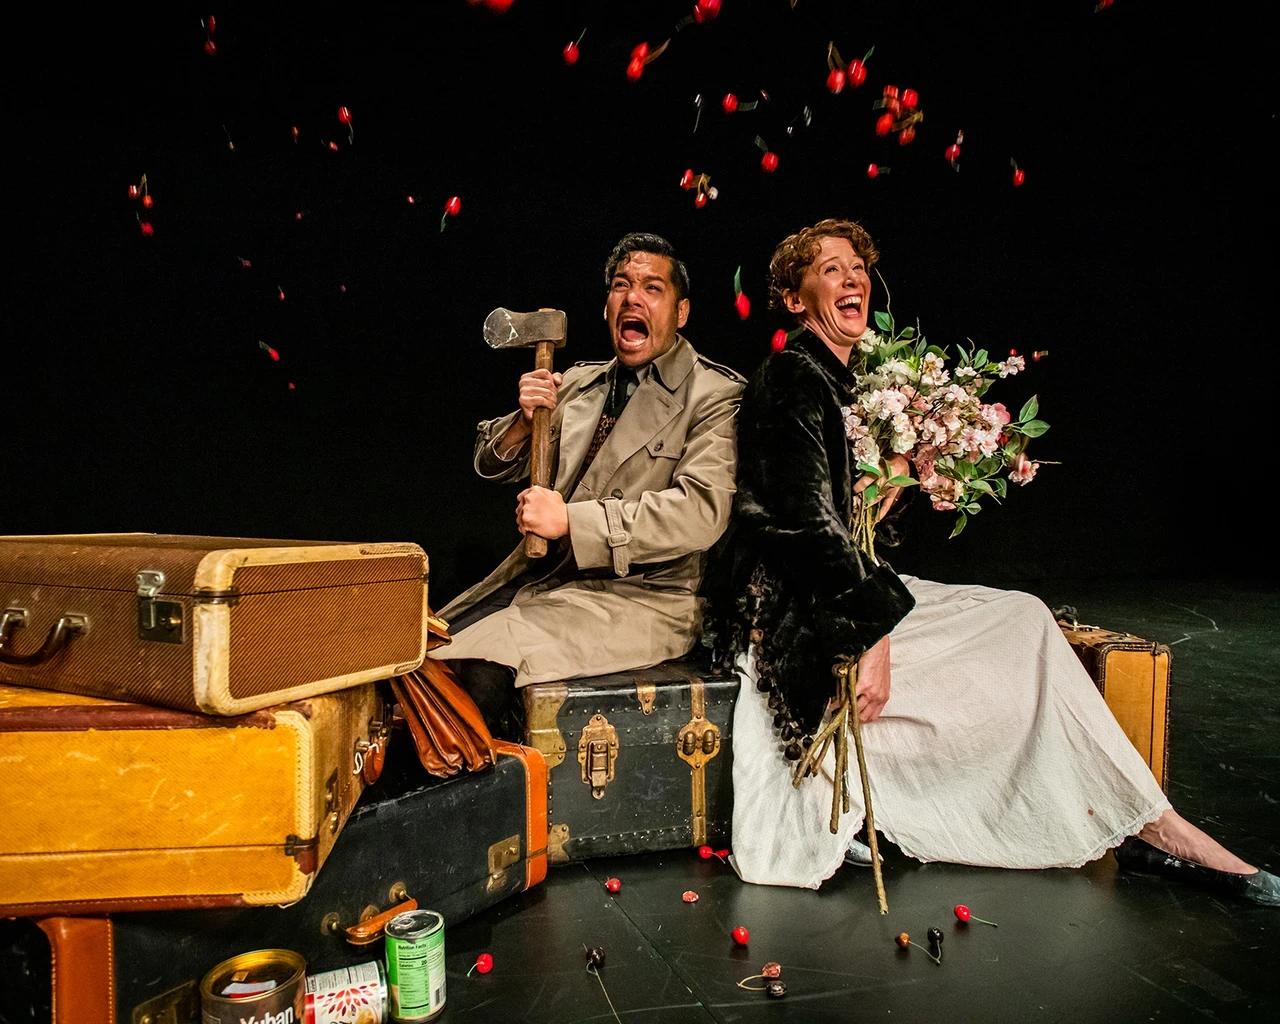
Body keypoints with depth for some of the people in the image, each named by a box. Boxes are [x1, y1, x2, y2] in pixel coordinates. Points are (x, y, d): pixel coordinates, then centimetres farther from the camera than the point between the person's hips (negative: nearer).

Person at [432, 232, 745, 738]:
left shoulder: (716, 397, -5)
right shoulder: (578, 382, 14)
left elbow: (702, 511, -20)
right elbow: (492, 465, 16)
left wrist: (570, 518, -22)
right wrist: (524, 420, -7)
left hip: (640, 596, -6)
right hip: (540, 576, 6)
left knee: (483, 668, -25)